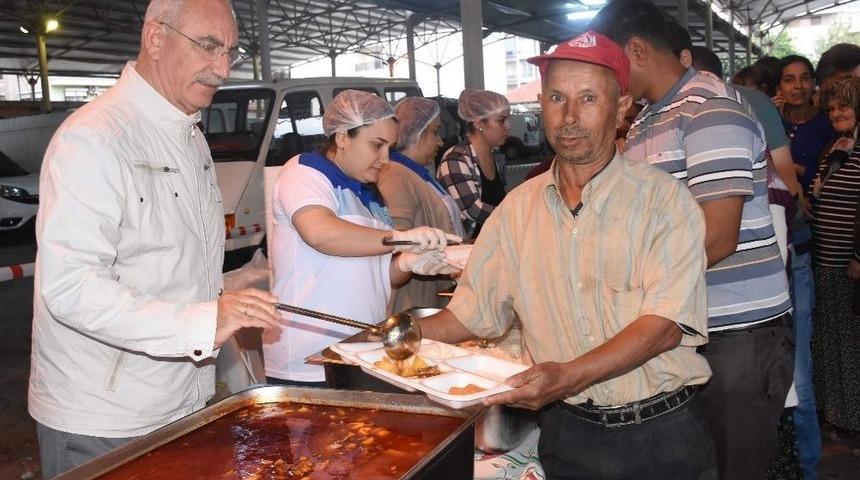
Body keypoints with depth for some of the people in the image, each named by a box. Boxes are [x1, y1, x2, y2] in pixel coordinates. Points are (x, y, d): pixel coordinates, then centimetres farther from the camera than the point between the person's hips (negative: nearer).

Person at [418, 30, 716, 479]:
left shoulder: (663, 199, -10)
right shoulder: (518, 207, 2)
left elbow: (665, 325, -19)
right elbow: (472, 311, 5)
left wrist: (569, 376, -31)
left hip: (662, 435, -3)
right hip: (566, 432, 3)